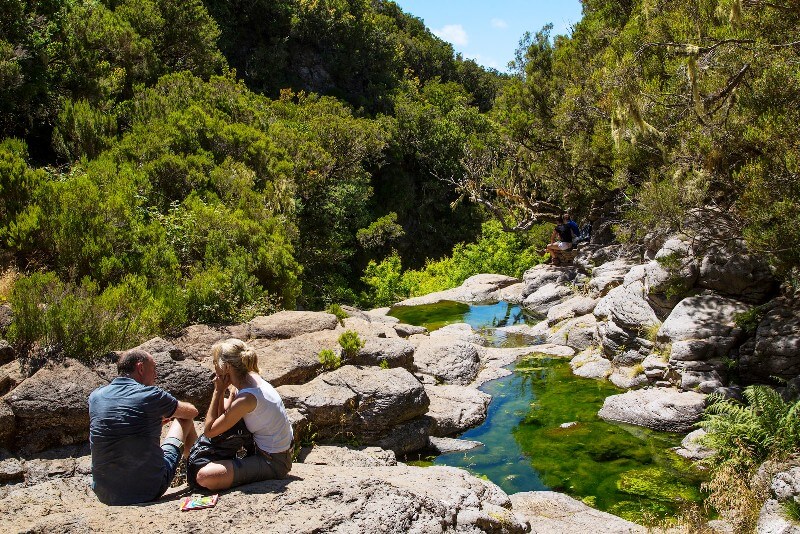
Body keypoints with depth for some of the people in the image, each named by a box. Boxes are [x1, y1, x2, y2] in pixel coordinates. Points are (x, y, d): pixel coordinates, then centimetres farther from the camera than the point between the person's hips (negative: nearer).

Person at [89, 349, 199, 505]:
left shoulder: (96, 396, 2)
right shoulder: (151, 395, -11)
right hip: (150, 491, -5)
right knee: (184, 419, 15)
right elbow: (192, 412, 8)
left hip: (105, 495, 5)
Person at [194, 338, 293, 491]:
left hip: (273, 464, -10)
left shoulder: (246, 398, -28)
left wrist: (218, 391, -15)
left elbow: (209, 431, -17)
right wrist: (221, 391, -11)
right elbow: (223, 414, 5)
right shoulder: (251, 378, -2)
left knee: (204, 476, -23)